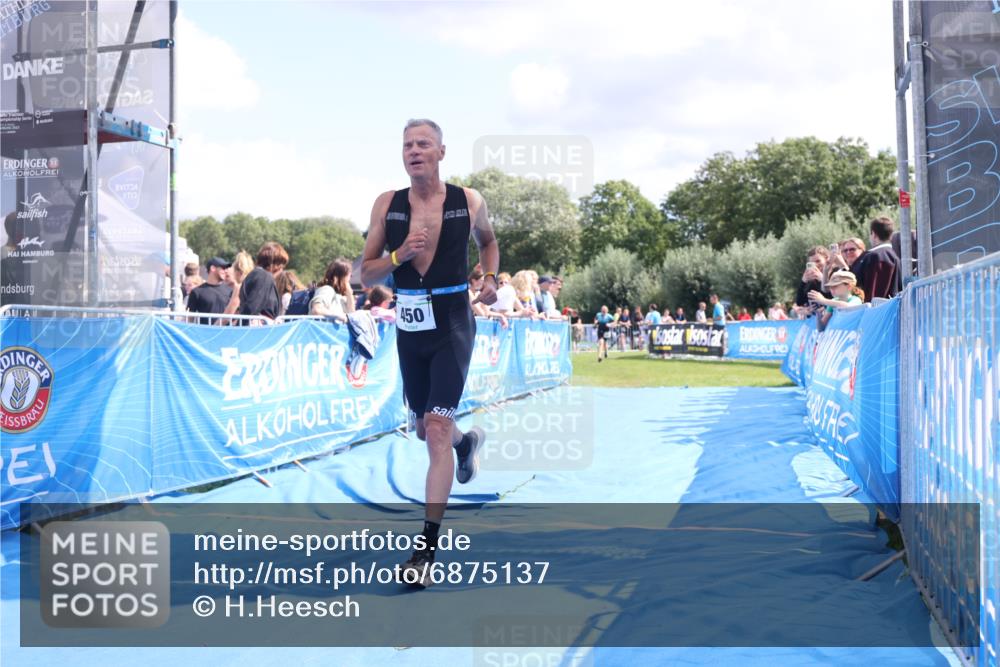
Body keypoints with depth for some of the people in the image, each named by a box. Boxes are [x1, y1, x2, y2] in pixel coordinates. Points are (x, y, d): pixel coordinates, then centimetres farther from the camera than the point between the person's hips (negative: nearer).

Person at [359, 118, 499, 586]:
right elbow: (366, 275, 2)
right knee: (423, 429, 18)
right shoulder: (387, 204, 0)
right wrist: (400, 255, -17)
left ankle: (427, 548, -12)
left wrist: (491, 278, 0)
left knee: (437, 429, -15)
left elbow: (488, 241, 19)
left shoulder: (468, 201, -2)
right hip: (409, 325, 4)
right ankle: (467, 442, 56)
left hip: (452, 324, -3)